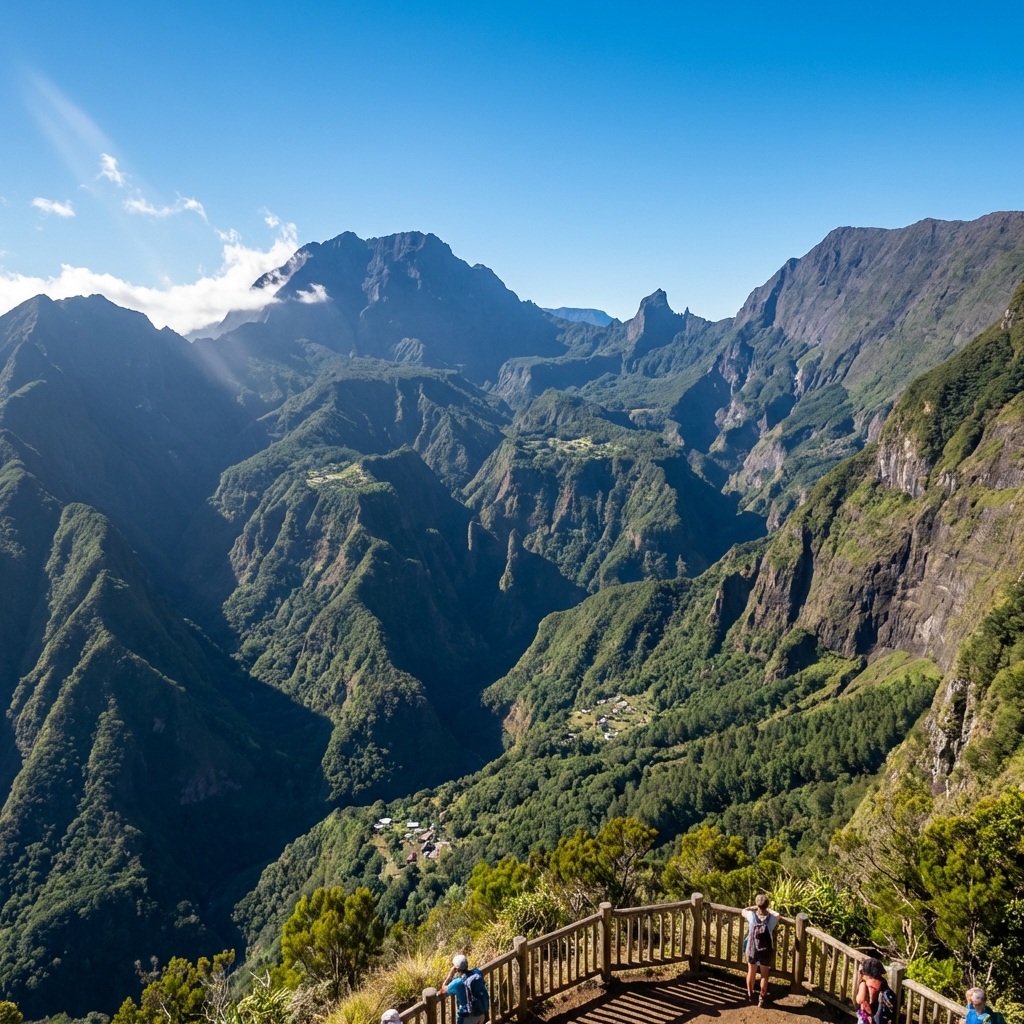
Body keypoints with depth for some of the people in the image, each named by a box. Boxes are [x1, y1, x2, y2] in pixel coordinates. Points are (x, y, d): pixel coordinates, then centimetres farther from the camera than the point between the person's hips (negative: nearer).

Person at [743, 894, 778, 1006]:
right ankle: (762, 998, 28)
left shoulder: (751, 915, -18)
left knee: (751, 972, 21)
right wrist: (768, 909, 15)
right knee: (764, 974, 18)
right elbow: (777, 915, 6)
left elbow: (744, 910, 6)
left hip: (752, 949, 1)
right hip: (766, 951, -1)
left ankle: (750, 994, 36)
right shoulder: (772, 918, -19)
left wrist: (755, 908, 10)